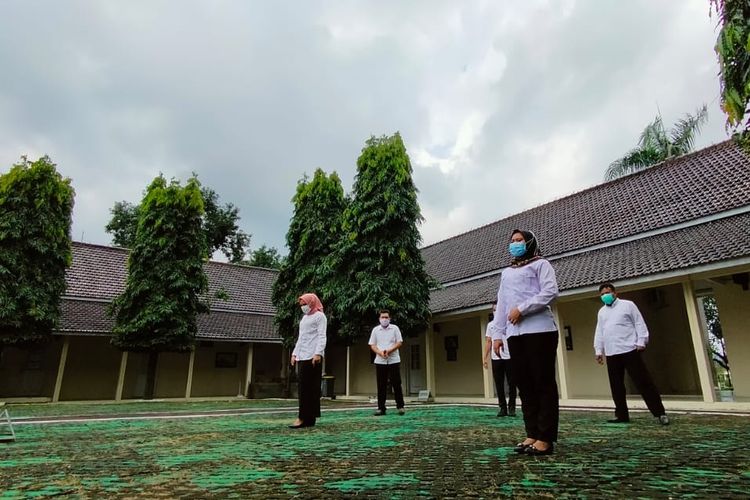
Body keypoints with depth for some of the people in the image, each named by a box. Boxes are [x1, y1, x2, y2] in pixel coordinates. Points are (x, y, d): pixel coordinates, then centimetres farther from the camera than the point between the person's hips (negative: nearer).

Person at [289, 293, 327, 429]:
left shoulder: (319, 316, -1)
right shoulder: (304, 317, 23)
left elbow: (322, 337, -9)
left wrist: (318, 353, -20)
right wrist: (294, 353, 18)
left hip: (312, 356, -8)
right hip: (302, 356, 8)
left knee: (309, 387, -9)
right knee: (303, 386, 4)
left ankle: (304, 418, -8)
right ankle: (308, 418, 8)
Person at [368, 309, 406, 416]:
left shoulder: (395, 328, 4)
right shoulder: (375, 330, 8)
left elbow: (399, 343, -1)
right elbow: (372, 345, 5)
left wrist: (388, 351, -14)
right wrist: (380, 352, -13)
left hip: (394, 360, -1)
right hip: (380, 361, 1)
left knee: (396, 384, 2)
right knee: (381, 386, 3)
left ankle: (400, 406, 11)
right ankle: (381, 408, 9)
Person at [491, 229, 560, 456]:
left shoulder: (540, 264, 7)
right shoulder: (506, 273, 25)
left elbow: (550, 292, -9)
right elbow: (501, 305, 20)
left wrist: (522, 309, -14)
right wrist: (497, 333, 10)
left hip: (539, 330, -6)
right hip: (515, 334, 6)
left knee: (544, 384, -5)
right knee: (525, 385, 6)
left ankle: (545, 438, -1)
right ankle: (532, 434, 13)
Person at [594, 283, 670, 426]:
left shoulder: (627, 305, 5)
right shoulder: (601, 312, 20)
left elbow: (640, 324, 0)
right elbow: (599, 333, 19)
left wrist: (641, 342, -10)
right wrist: (598, 350, 11)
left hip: (629, 350, -5)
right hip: (611, 354, 5)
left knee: (643, 382, -5)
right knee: (616, 386, 7)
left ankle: (660, 413, 1)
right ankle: (621, 415, 14)